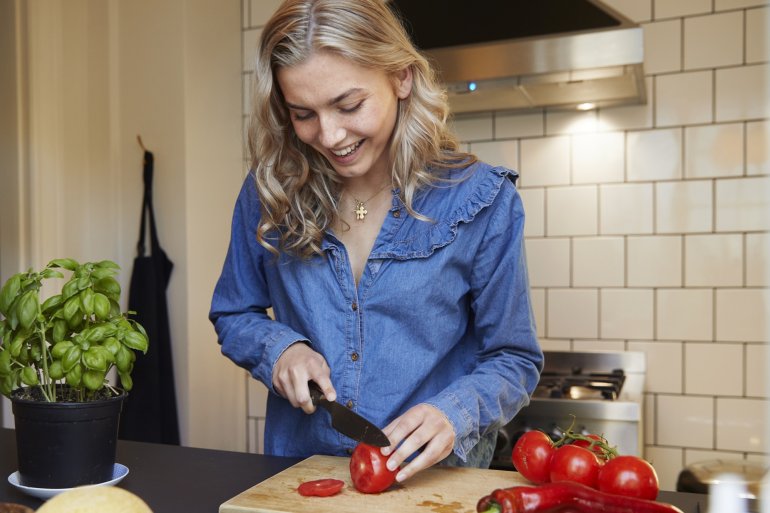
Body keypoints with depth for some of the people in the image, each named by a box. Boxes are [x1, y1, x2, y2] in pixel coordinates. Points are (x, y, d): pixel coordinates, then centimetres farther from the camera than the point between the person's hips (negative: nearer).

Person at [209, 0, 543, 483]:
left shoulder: (481, 200, -10)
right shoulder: (268, 191, -4)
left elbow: (513, 359, -4)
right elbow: (234, 315, 9)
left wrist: (452, 416, -22)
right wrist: (279, 347, -11)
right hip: (296, 471, 2)